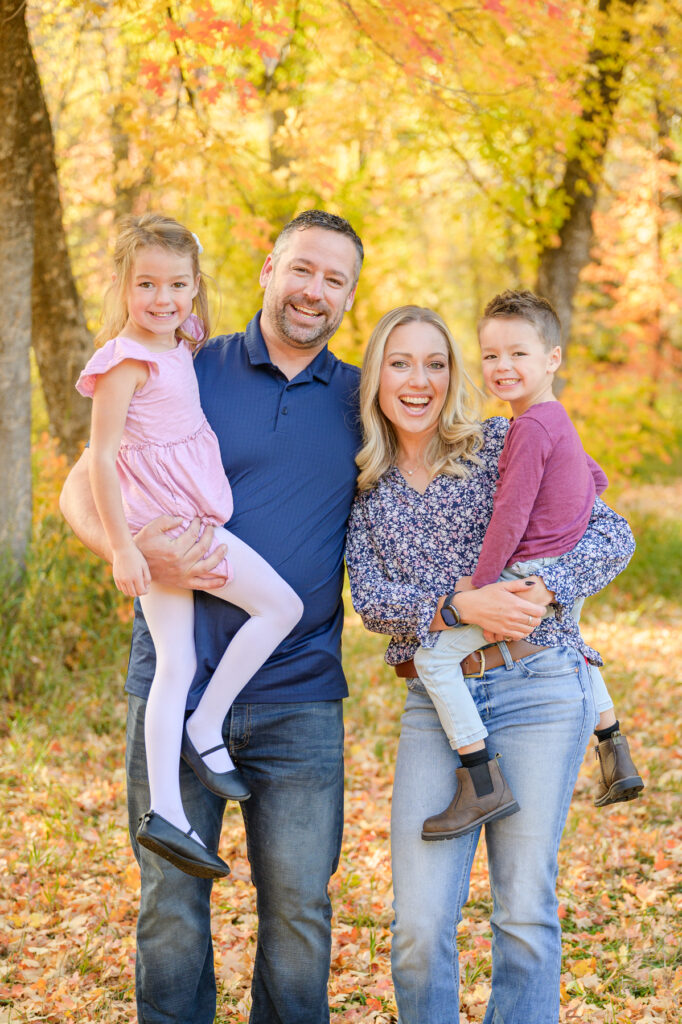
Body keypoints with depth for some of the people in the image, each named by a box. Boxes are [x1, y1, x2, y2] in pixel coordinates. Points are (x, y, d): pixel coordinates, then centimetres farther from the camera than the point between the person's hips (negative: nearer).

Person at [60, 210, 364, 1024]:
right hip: (175, 688, -1)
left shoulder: (359, 400, 9)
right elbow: (81, 488, 3)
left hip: (300, 701, 1)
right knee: (171, 903, 6)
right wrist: (132, 550, -17)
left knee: (299, 909, 3)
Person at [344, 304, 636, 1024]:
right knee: (418, 924, -4)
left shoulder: (503, 444, 3)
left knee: (525, 910, 0)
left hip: (538, 687, -2)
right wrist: (460, 607, -17)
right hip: (434, 701, 2)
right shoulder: (365, 487, 11)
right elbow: (370, 599, 0)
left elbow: (610, 532, 0)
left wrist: (543, 591, -18)